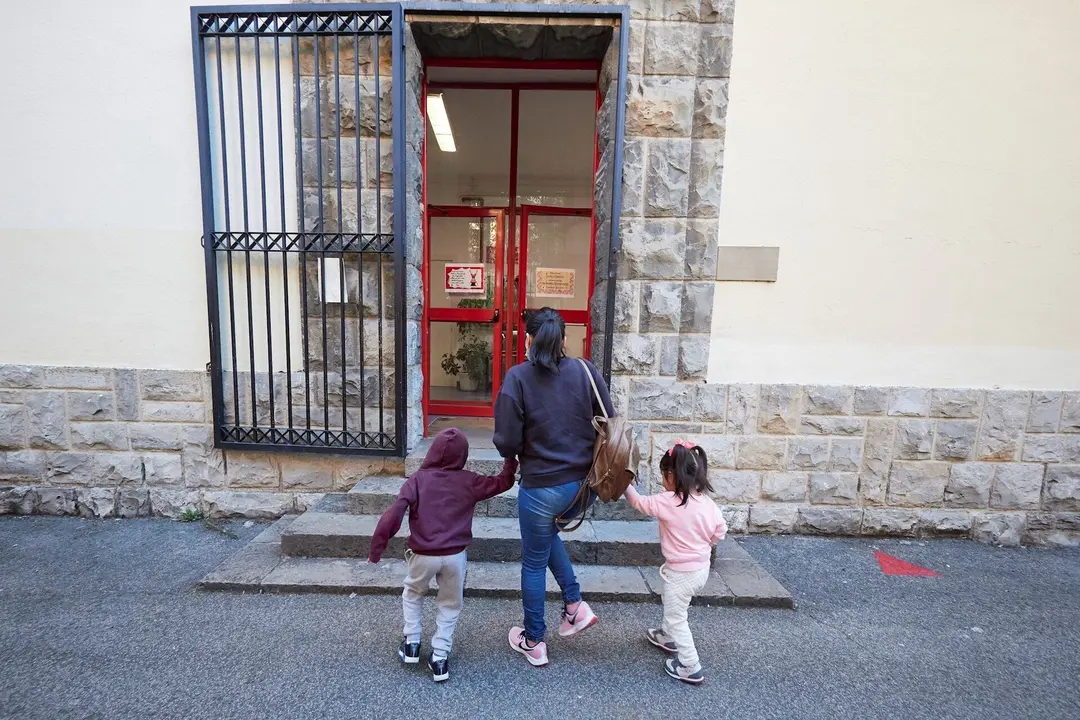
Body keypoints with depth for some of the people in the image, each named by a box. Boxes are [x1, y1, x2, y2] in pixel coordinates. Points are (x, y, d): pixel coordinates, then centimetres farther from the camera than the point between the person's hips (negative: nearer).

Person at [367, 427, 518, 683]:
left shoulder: (418, 479, -6)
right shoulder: (469, 481, -4)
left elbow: (394, 514, -14)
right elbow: (501, 483, 9)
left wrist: (376, 548, -6)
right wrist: (510, 461, 23)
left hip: (423, 555, 0)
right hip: (455, 555, 0)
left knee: (412, 594, 30)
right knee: (450, 604, 22)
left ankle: (411, 644, 32)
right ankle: (439, 657, 22)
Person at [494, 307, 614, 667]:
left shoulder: (518, 378, -14)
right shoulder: (586, 371, -6)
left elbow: (507, 443, -15)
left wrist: (517, 454, 8)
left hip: (542, 486, -4)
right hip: (585, 483, 4)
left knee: (534, 562, 19)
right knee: (547, 532, 33)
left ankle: (534, 643, 38)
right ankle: (574, 604, 29)